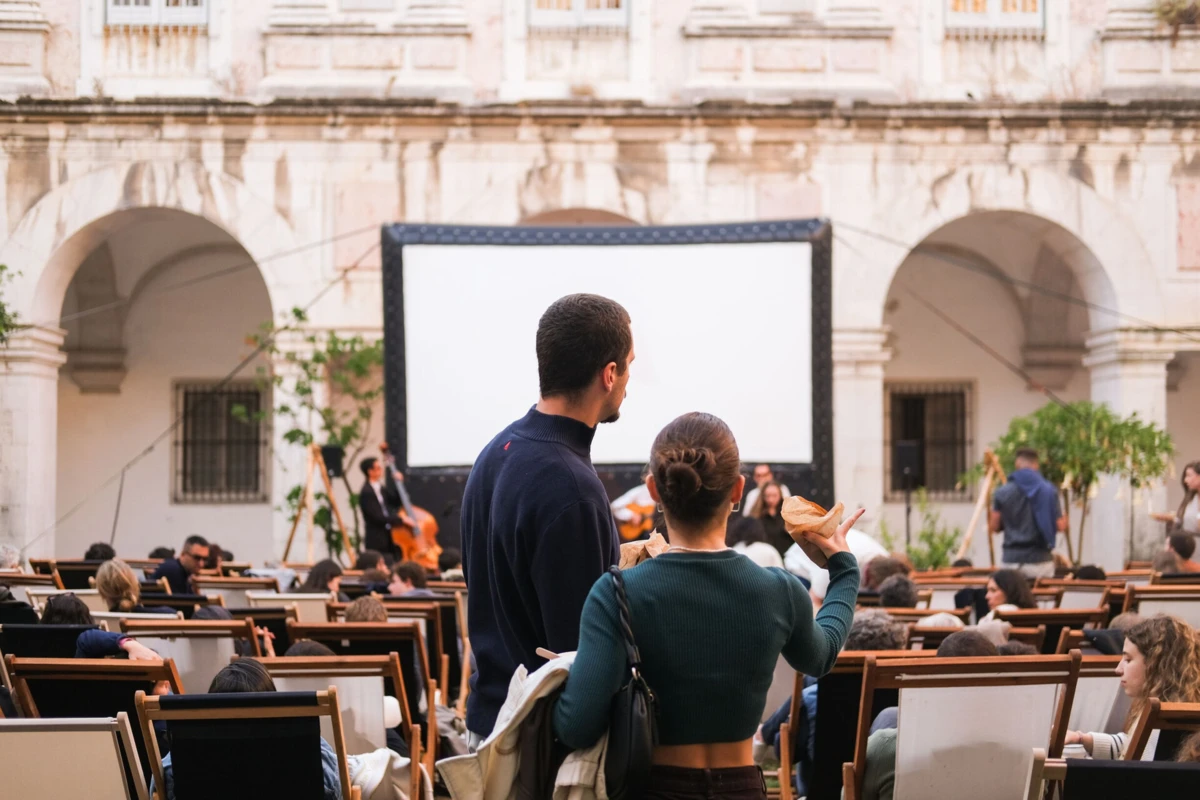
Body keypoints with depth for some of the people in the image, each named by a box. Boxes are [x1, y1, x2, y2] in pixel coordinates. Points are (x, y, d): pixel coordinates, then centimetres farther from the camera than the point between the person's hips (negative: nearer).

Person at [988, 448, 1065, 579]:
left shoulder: (1002, 492, -2)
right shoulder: (1049, 490, -3)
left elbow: (993, 527, 3)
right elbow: (1060, 525, -2)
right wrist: (1064, 520, 21)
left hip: (1012, 559, 0)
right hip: (1040, 559, 0)